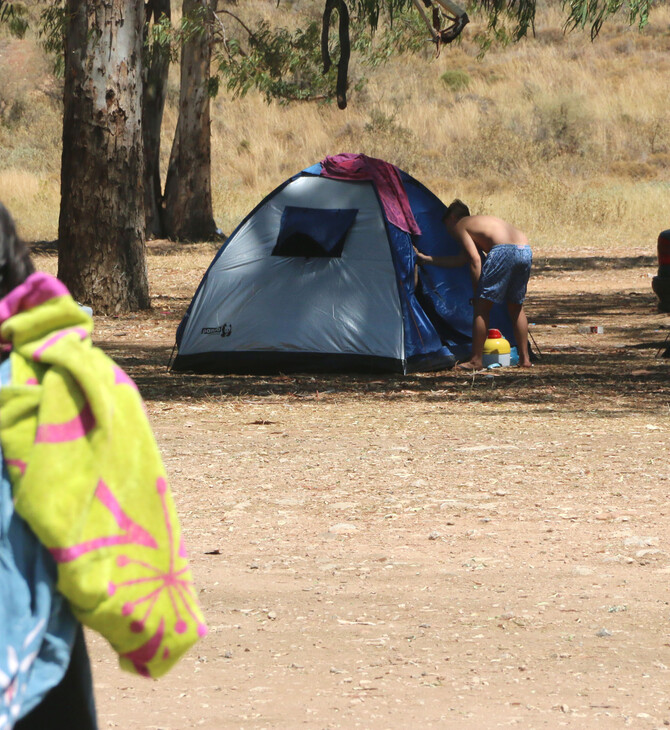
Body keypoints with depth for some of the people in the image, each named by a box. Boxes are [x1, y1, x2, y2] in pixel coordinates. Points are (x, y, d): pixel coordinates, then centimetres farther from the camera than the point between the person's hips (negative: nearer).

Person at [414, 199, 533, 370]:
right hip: (526, 251, 8)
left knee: (482, 305, 1)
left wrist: (477, 292, 3)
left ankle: (476, 361, 2)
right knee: (516, 307, 21)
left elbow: (474, 259, 0)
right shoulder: (482, 221, 38)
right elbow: (462, 259, 42)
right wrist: (426, 259, 51)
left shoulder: (459, 226, 14)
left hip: (503, 251, -8)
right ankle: (524, 359, 22)